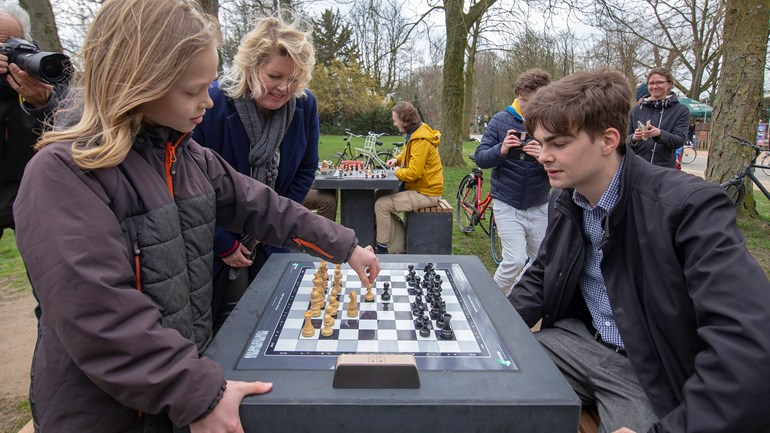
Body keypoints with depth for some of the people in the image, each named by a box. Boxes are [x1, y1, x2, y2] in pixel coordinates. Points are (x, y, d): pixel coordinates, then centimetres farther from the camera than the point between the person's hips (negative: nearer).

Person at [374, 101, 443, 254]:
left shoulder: (421, 140, -23)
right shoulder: (414, 133, 9)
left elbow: (413, 173, -28)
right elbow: (408, 154, 28)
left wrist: (397, 171, -9)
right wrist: (397, 159, 7)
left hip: (426, 194, -11)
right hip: (419, 188, 11)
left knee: (381, 204, -16)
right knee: (382, 196, 15)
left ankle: (382, 248, -4)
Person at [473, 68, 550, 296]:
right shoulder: (501, 120, -5)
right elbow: (480, 158, -7)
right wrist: (501, 150, -28)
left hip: (539, 207, 3)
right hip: (508, 205, -2)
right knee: (515, 260, -14)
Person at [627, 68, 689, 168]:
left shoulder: (681, 110, 4)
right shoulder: (637, 110, 10)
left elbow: (680, 140, -8)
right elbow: (626, 140, 9)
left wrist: (660, 134, -27)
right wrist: (633, 138, -15)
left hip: (664, 170, -2)